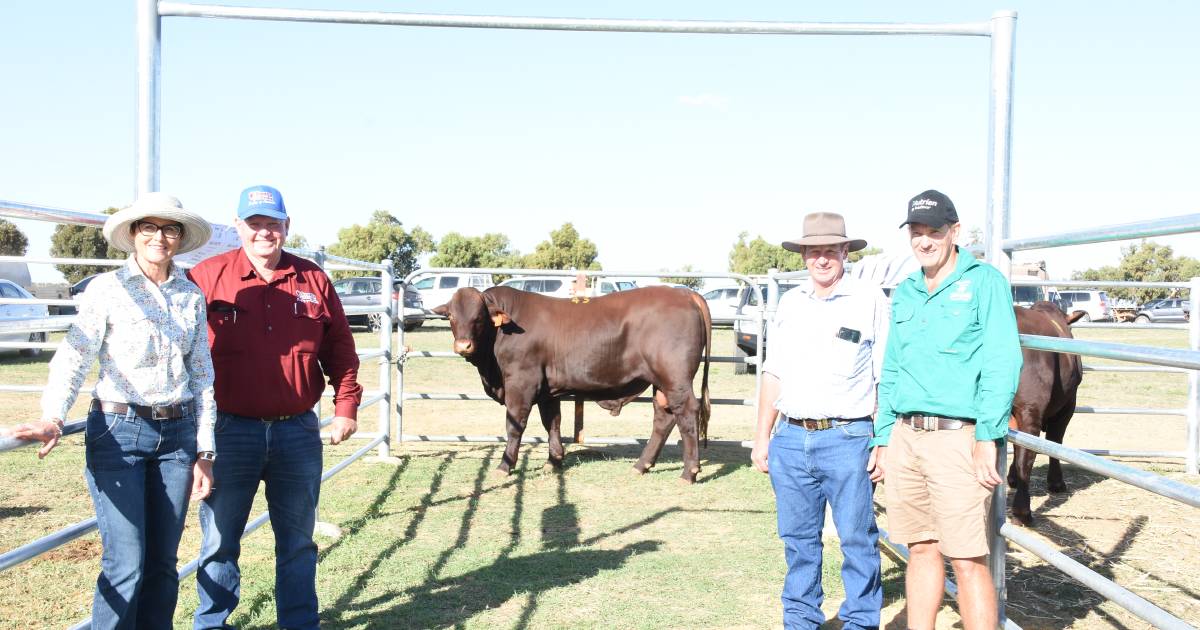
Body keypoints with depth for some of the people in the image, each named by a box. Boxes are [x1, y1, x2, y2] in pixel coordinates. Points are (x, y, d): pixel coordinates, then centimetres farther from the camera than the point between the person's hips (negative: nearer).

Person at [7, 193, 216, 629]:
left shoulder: (191, 295, 8)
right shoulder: (107, 289, -3)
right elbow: (73, 358, -10)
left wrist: (204, 451, 8)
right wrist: (52, 419, -28)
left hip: (178, 434, 4)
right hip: (119, 432, -4)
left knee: (163, 564, 8)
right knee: (125, 566, -6)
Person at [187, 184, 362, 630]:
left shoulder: (313, 281, 5)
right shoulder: (207, 277, -2)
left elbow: (340, 351, 9)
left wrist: (345, 406, 4)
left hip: (298, 431, 2)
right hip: (229, 430, -2)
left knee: (298, 539, 14)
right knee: (220, 538, 9)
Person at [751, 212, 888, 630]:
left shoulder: (871, 300, -1)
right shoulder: (790, 303, 13)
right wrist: (761, 437, 12)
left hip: (847, 440, -4)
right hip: (790, 439, 5)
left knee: (857, 539, 3)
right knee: (798, 539, 13)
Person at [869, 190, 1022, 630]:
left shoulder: (984, 281, -2)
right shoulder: (905, 293, 16)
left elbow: (1002, 363, -9)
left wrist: (988, 437, -16)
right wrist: (883, 438, 14)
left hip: (957, 438, -6)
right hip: (904, 438, 6)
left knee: (968, 560, -4)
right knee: (921, 549, 13)